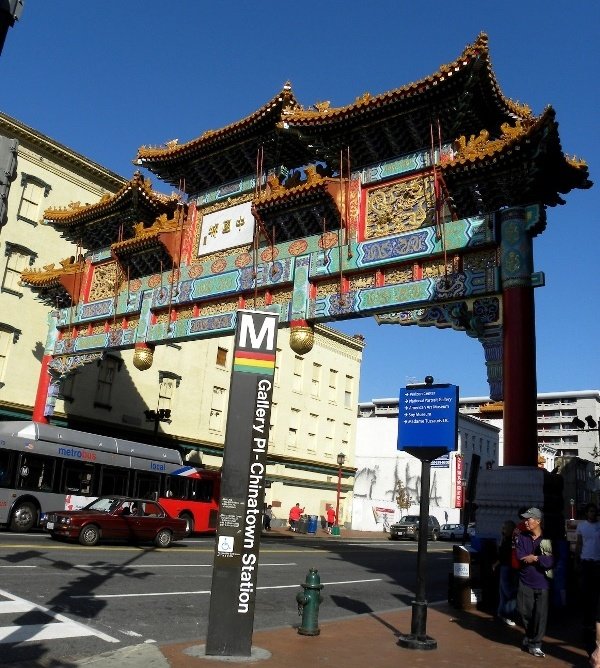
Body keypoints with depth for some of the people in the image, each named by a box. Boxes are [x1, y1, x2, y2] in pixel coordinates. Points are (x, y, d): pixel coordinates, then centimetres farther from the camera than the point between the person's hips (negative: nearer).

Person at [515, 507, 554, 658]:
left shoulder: (548, 539, -5)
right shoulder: (521, 537, 3)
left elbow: (551, 561, -13)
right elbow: (520, 557, -7)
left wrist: (534, 558, -14)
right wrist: (542, 559, -8)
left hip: (542, 583, -2)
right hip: (525, 582, 2)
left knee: (540, 614, -3)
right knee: (525, 612, 6)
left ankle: (534, 644, 12)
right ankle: (530, 639, 31)